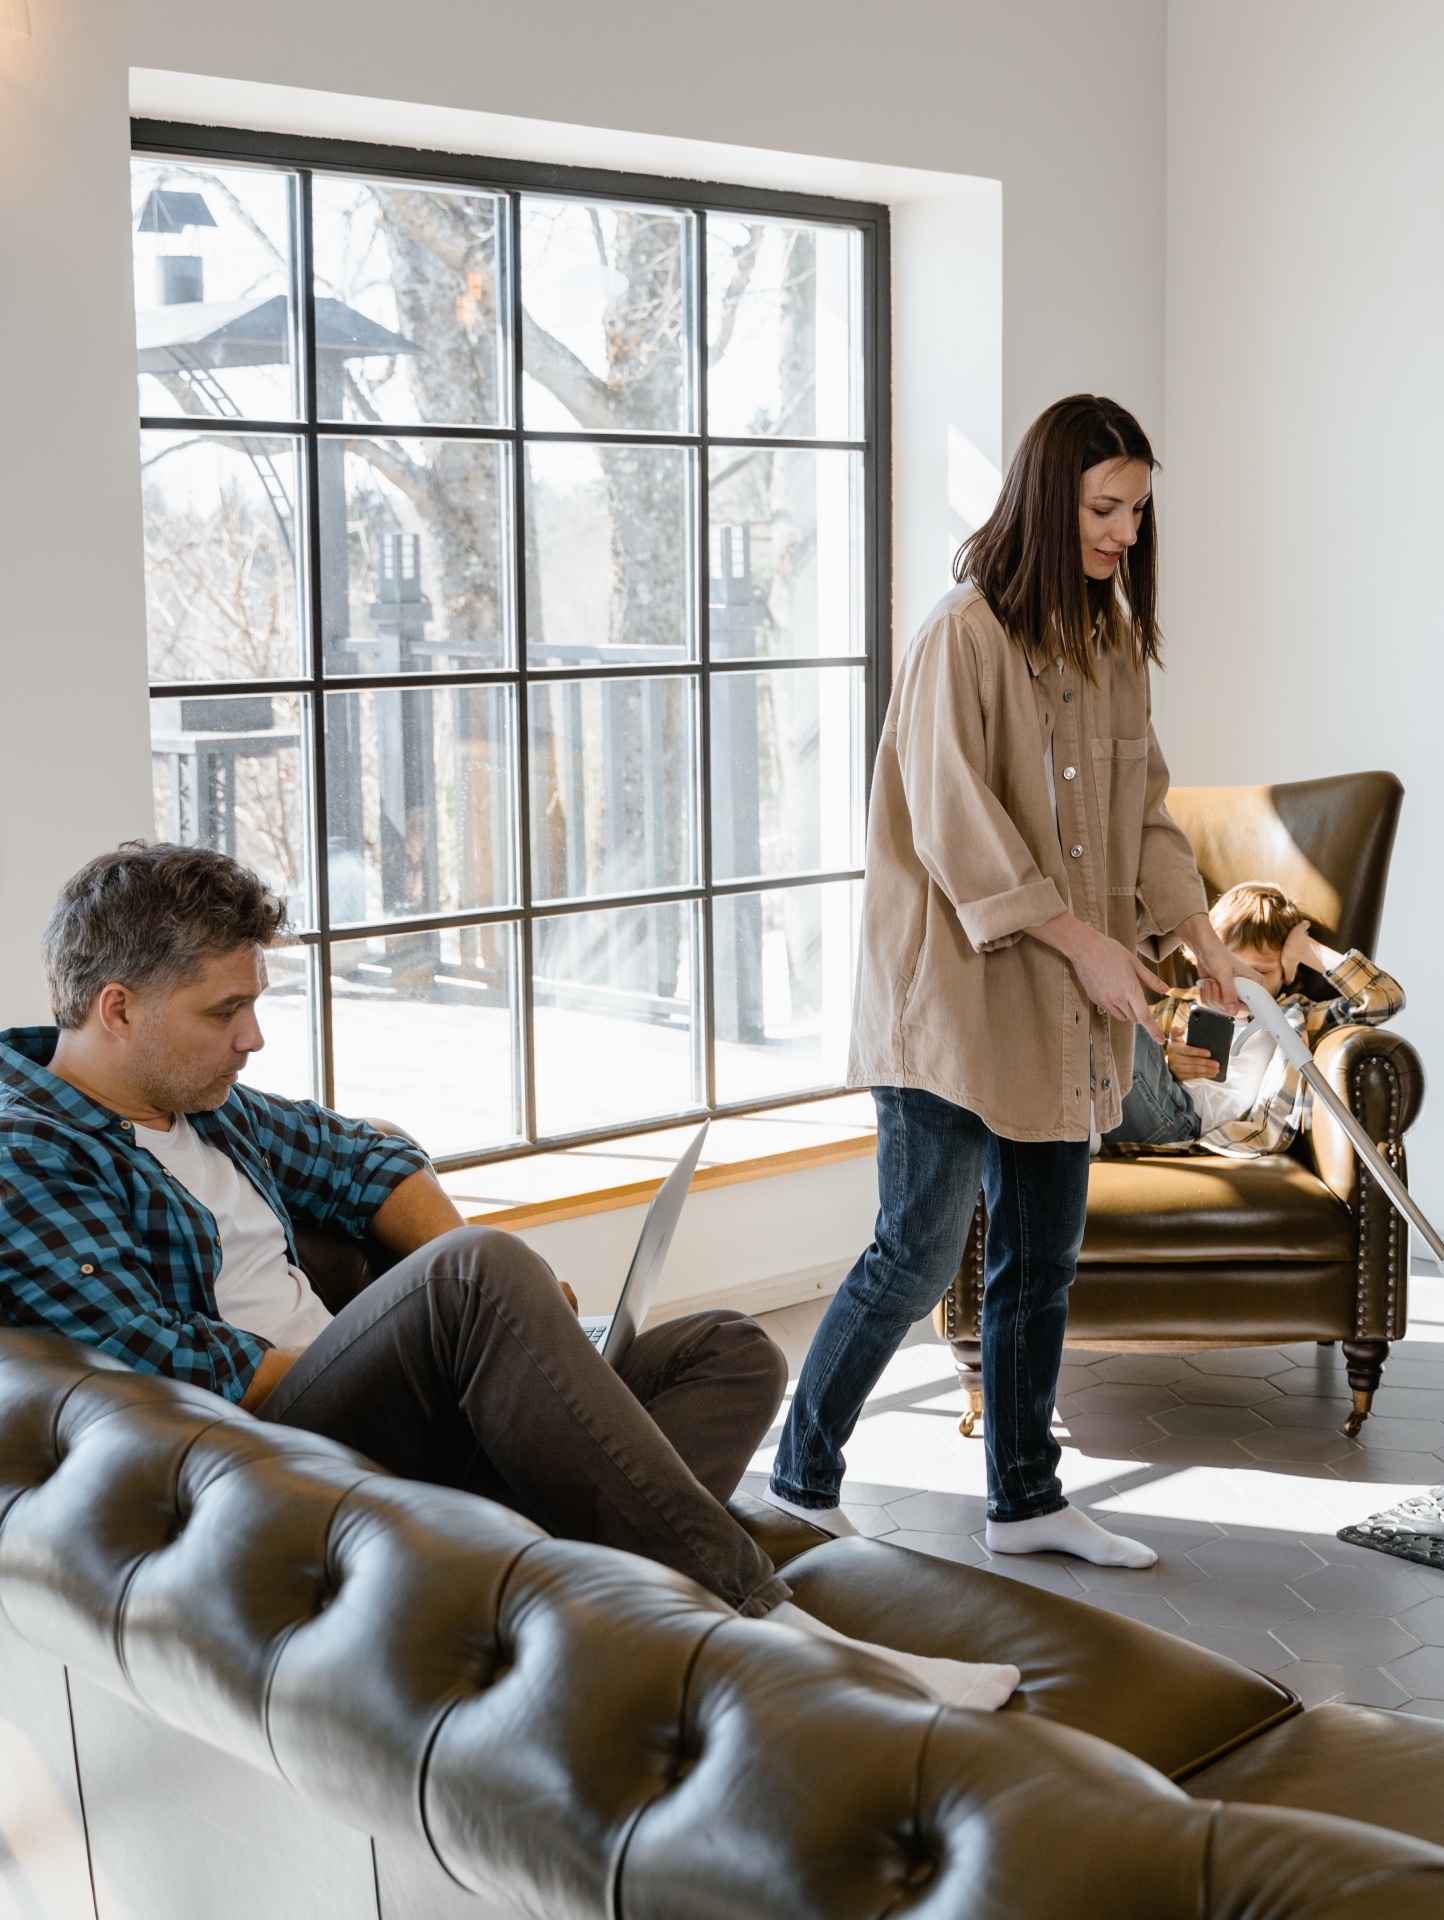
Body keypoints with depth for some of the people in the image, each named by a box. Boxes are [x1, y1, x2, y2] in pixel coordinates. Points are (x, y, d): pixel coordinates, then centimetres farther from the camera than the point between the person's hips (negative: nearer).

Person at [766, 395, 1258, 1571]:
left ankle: (1026, 1500, 24)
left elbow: (1142, 809, 15)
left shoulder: (1110, 642, 12)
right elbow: (958, 827, -17)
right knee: (918, 1255, -5)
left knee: (1042, 1259, 12)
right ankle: (800, 1484, 12)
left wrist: (1204, 941, 3)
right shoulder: (966, 635, -13)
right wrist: (1081, 940, -17)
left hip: (1058, 1016, 8)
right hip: (954, 990, -8)